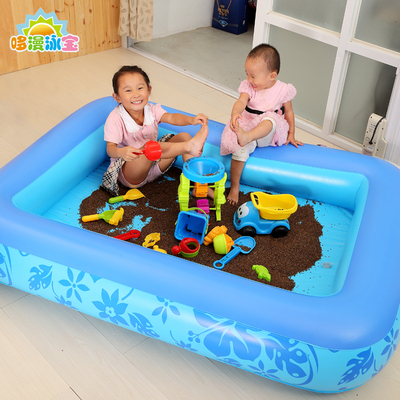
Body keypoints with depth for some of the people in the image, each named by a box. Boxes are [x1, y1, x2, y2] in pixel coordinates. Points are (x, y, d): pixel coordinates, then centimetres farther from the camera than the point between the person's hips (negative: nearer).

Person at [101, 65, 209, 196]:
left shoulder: (152, 110, -4)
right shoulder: (115, 118, -18)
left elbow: (171, 117, -24)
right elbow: (110, 148, -27)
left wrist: (191, 120, -46)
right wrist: (121, 152, -53)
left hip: (153, 167, 6)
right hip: (129, 173, -6)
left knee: (183, 137, -7)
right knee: (148, 148, -38)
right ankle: (189, 147, -40)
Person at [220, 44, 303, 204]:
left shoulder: (282, 90, -2)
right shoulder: (248, 86, -2)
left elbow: (289, 111, 8)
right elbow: (241, 102, -19)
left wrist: (291, 134, 11)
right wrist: (235, 113, -42)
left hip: (269, 132, -1)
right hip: (248, 124, 1)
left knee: (270, 117, -35)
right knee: (240, 149, -28)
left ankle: (246, 136, -61)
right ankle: (235, 187, -15)